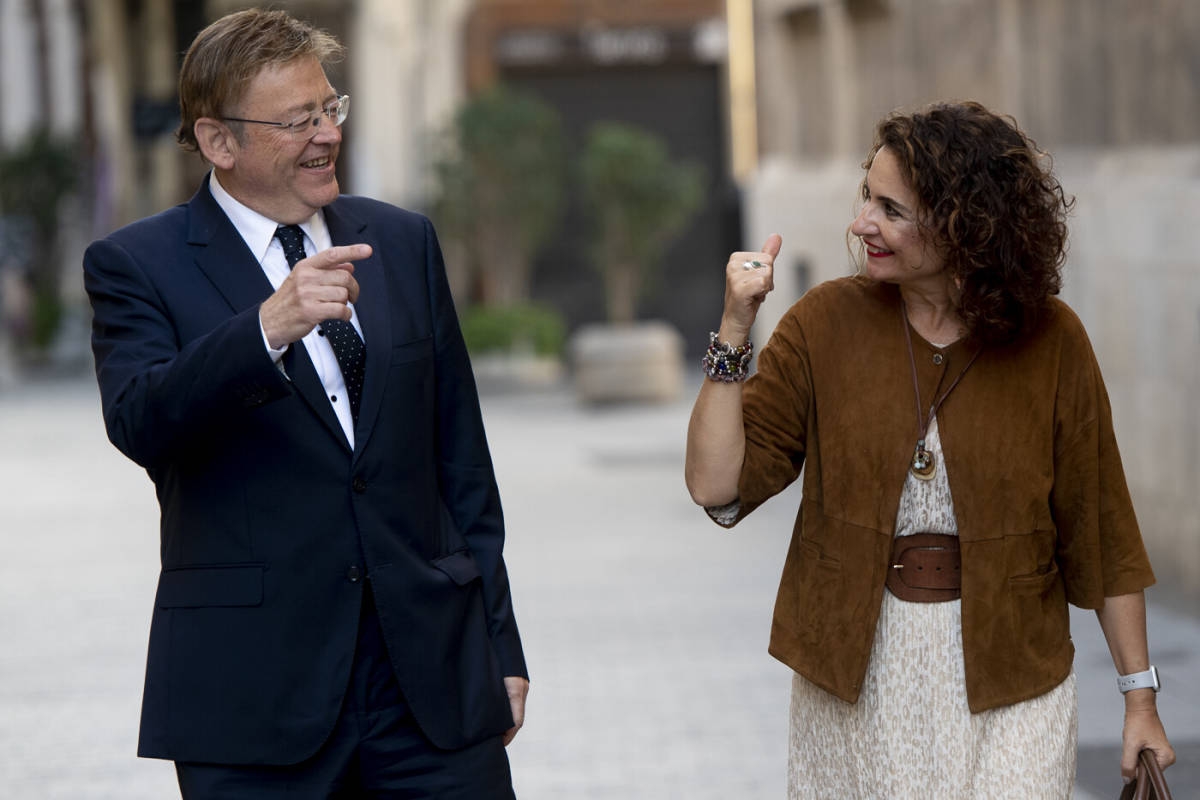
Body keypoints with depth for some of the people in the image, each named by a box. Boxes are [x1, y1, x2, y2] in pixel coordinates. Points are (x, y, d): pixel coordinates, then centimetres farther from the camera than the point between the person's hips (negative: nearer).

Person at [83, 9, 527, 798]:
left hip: (437, 674, 4)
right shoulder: (137, 266, -1)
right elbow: (139, 423, -19)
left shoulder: (403, 241, 13)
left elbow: (460, 459, 15)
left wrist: (497, 644, 13)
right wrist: (266, 329, -34)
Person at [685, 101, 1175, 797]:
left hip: (1007, 678, -1)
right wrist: (734, 330, -16)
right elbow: (717, 486, -9)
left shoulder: (1051, 342, -6)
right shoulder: (827, 323, -4)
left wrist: (1141, 695, -1)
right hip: (855, 673, 1)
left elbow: (1100, 530, -2)